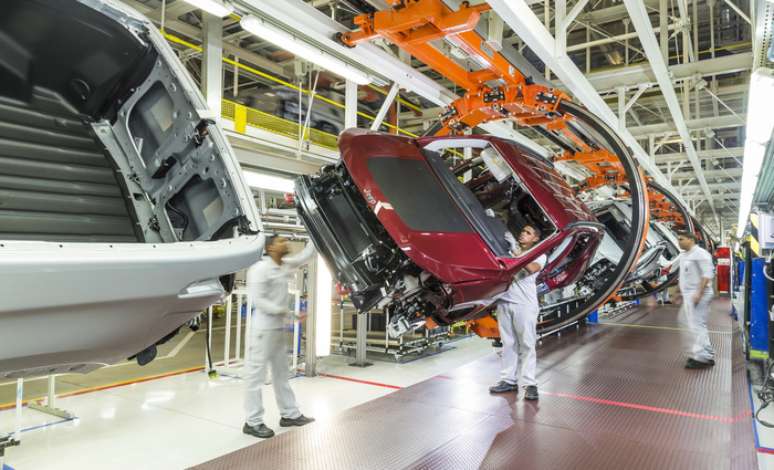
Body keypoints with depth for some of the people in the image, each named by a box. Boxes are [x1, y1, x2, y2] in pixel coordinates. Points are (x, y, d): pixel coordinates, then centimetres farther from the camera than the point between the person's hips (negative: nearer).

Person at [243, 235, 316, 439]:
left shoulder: (285, 265, 10)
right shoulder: (260, 268, -14)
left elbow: (305, 256, 15)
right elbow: (258, 299, -19)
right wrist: (283, 311, -20)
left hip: (279, 328, 9)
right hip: (263, 328, -9)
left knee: (281, 373, 16)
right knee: (256, 374, -2)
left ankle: (289, 414, 26)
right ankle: (253, 422, 7)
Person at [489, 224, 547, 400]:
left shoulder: (539, 255, 7)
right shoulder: (510, 249, 18)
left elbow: (532, 268, -15)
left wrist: (515, 250, -15)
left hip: (525, 304, -3)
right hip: (504, 301, 4)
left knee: (527, 344, -2)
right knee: (508, 344, 7)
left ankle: (530, 384, 2)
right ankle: (509, 380, 13)